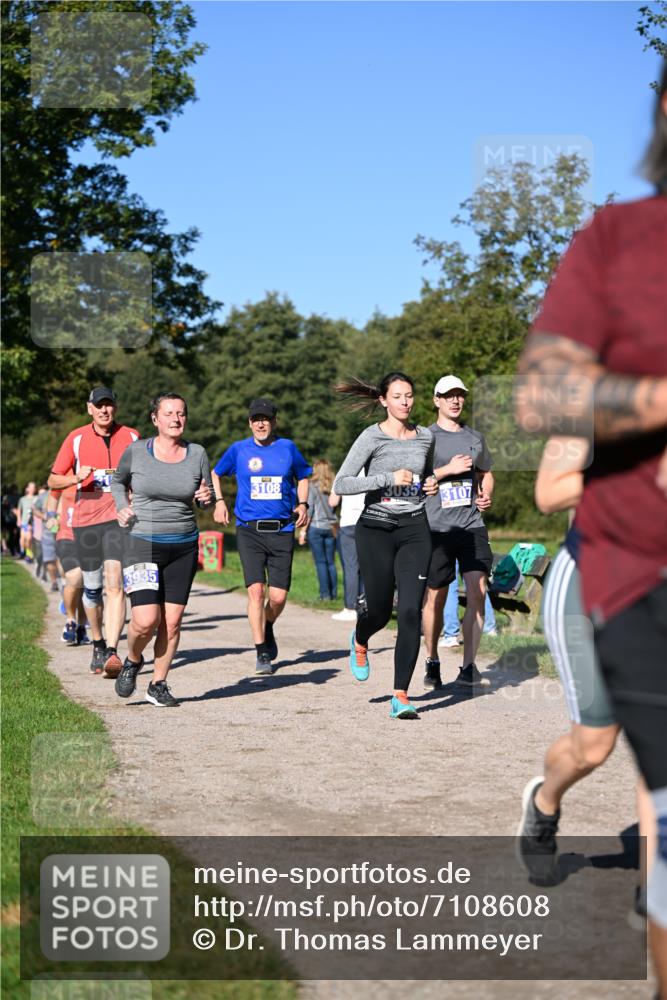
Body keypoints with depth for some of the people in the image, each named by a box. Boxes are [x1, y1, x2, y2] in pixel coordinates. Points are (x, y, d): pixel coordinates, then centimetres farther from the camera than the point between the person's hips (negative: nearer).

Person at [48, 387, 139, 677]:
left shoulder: (131, 436, 5)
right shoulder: (76, 438, 4)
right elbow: (53, 480, 7)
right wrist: (76, 478, -13)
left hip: (120, 518, -2)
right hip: (85, 520, 2)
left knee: (114, 583, -18)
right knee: (92, 587, 10)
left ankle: (111, 653, -24)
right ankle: (98, 644, 32)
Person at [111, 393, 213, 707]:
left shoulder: (198, 454, 2)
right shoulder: (136, 451, -3)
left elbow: (207, 501, 12)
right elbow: (118, 480, 17)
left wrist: (206, 498, -11)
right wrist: (122, 507, 0)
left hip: (184, 546, 2)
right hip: (142, 543, -2)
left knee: (172, 621, 2)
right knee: (146, 620, -12)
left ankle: (158, 685, 18)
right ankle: (132, 661, 20)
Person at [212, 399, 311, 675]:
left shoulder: (287, 447, 6)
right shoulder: (239, 450, 4)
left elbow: (302, 476, 21)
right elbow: (215, 473, 21)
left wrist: (302, 504, 7)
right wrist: (219, 502, 9)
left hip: (282, 530, 1)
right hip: (249, 530, -1)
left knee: (278, 597, -1)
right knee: (256, 590, -12)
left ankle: (268, 629, 32)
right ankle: (262, 653, -2)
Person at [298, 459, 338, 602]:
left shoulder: (312, 486, -6)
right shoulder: (333, 486, 4)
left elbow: (309, 509, -8)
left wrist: (303, 530, -5)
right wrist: (336, 527, 10)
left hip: (316, 526, -4)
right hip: (331, 527, 4)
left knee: (320, 562, -1)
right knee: (331, 562, 10)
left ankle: (325, 594, -2)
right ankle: (334, 593, 10)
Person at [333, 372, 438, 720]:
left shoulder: (425, 437, 9)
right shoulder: (372, 437, -5)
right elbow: (341, 485, -12)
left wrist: (431, 483, 6)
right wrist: (388, 478, -19)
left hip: (414, 530, 3)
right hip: (376, 530, -3)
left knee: (411, 612, -10)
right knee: (380, 611, 5)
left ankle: (401, 696, -4)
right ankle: (359, 641, 44)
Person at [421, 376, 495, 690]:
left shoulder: (475, 438, 15)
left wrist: (486, 495, 9)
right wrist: (448, 469, -15)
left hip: (472, 524, 3)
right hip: (436, 526, -3)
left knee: (477, 592, -9)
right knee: (435, 597, 5)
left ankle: (468, 669, -6)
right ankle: (432, 662, 23)